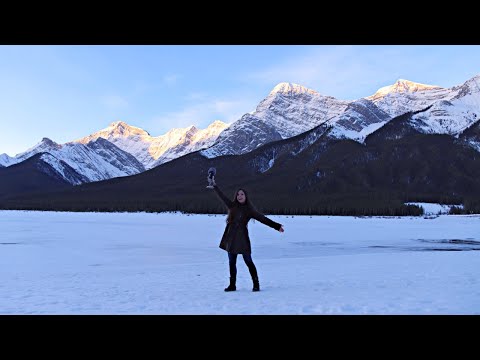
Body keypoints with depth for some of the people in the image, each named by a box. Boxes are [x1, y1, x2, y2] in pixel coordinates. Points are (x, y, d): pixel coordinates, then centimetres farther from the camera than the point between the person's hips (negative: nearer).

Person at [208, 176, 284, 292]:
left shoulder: (250, 210, 2)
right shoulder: (233, 206, 9)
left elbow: (263, 219, 0)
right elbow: (222, 196, 16)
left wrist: (277, 226, -5)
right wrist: (215, 185, 20)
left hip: (242, 238, -3)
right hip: (231, 238, 3)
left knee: (248, 261, -2)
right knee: (232, 263, 9)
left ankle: (256, 284, 6)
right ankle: (232, 285, 19)